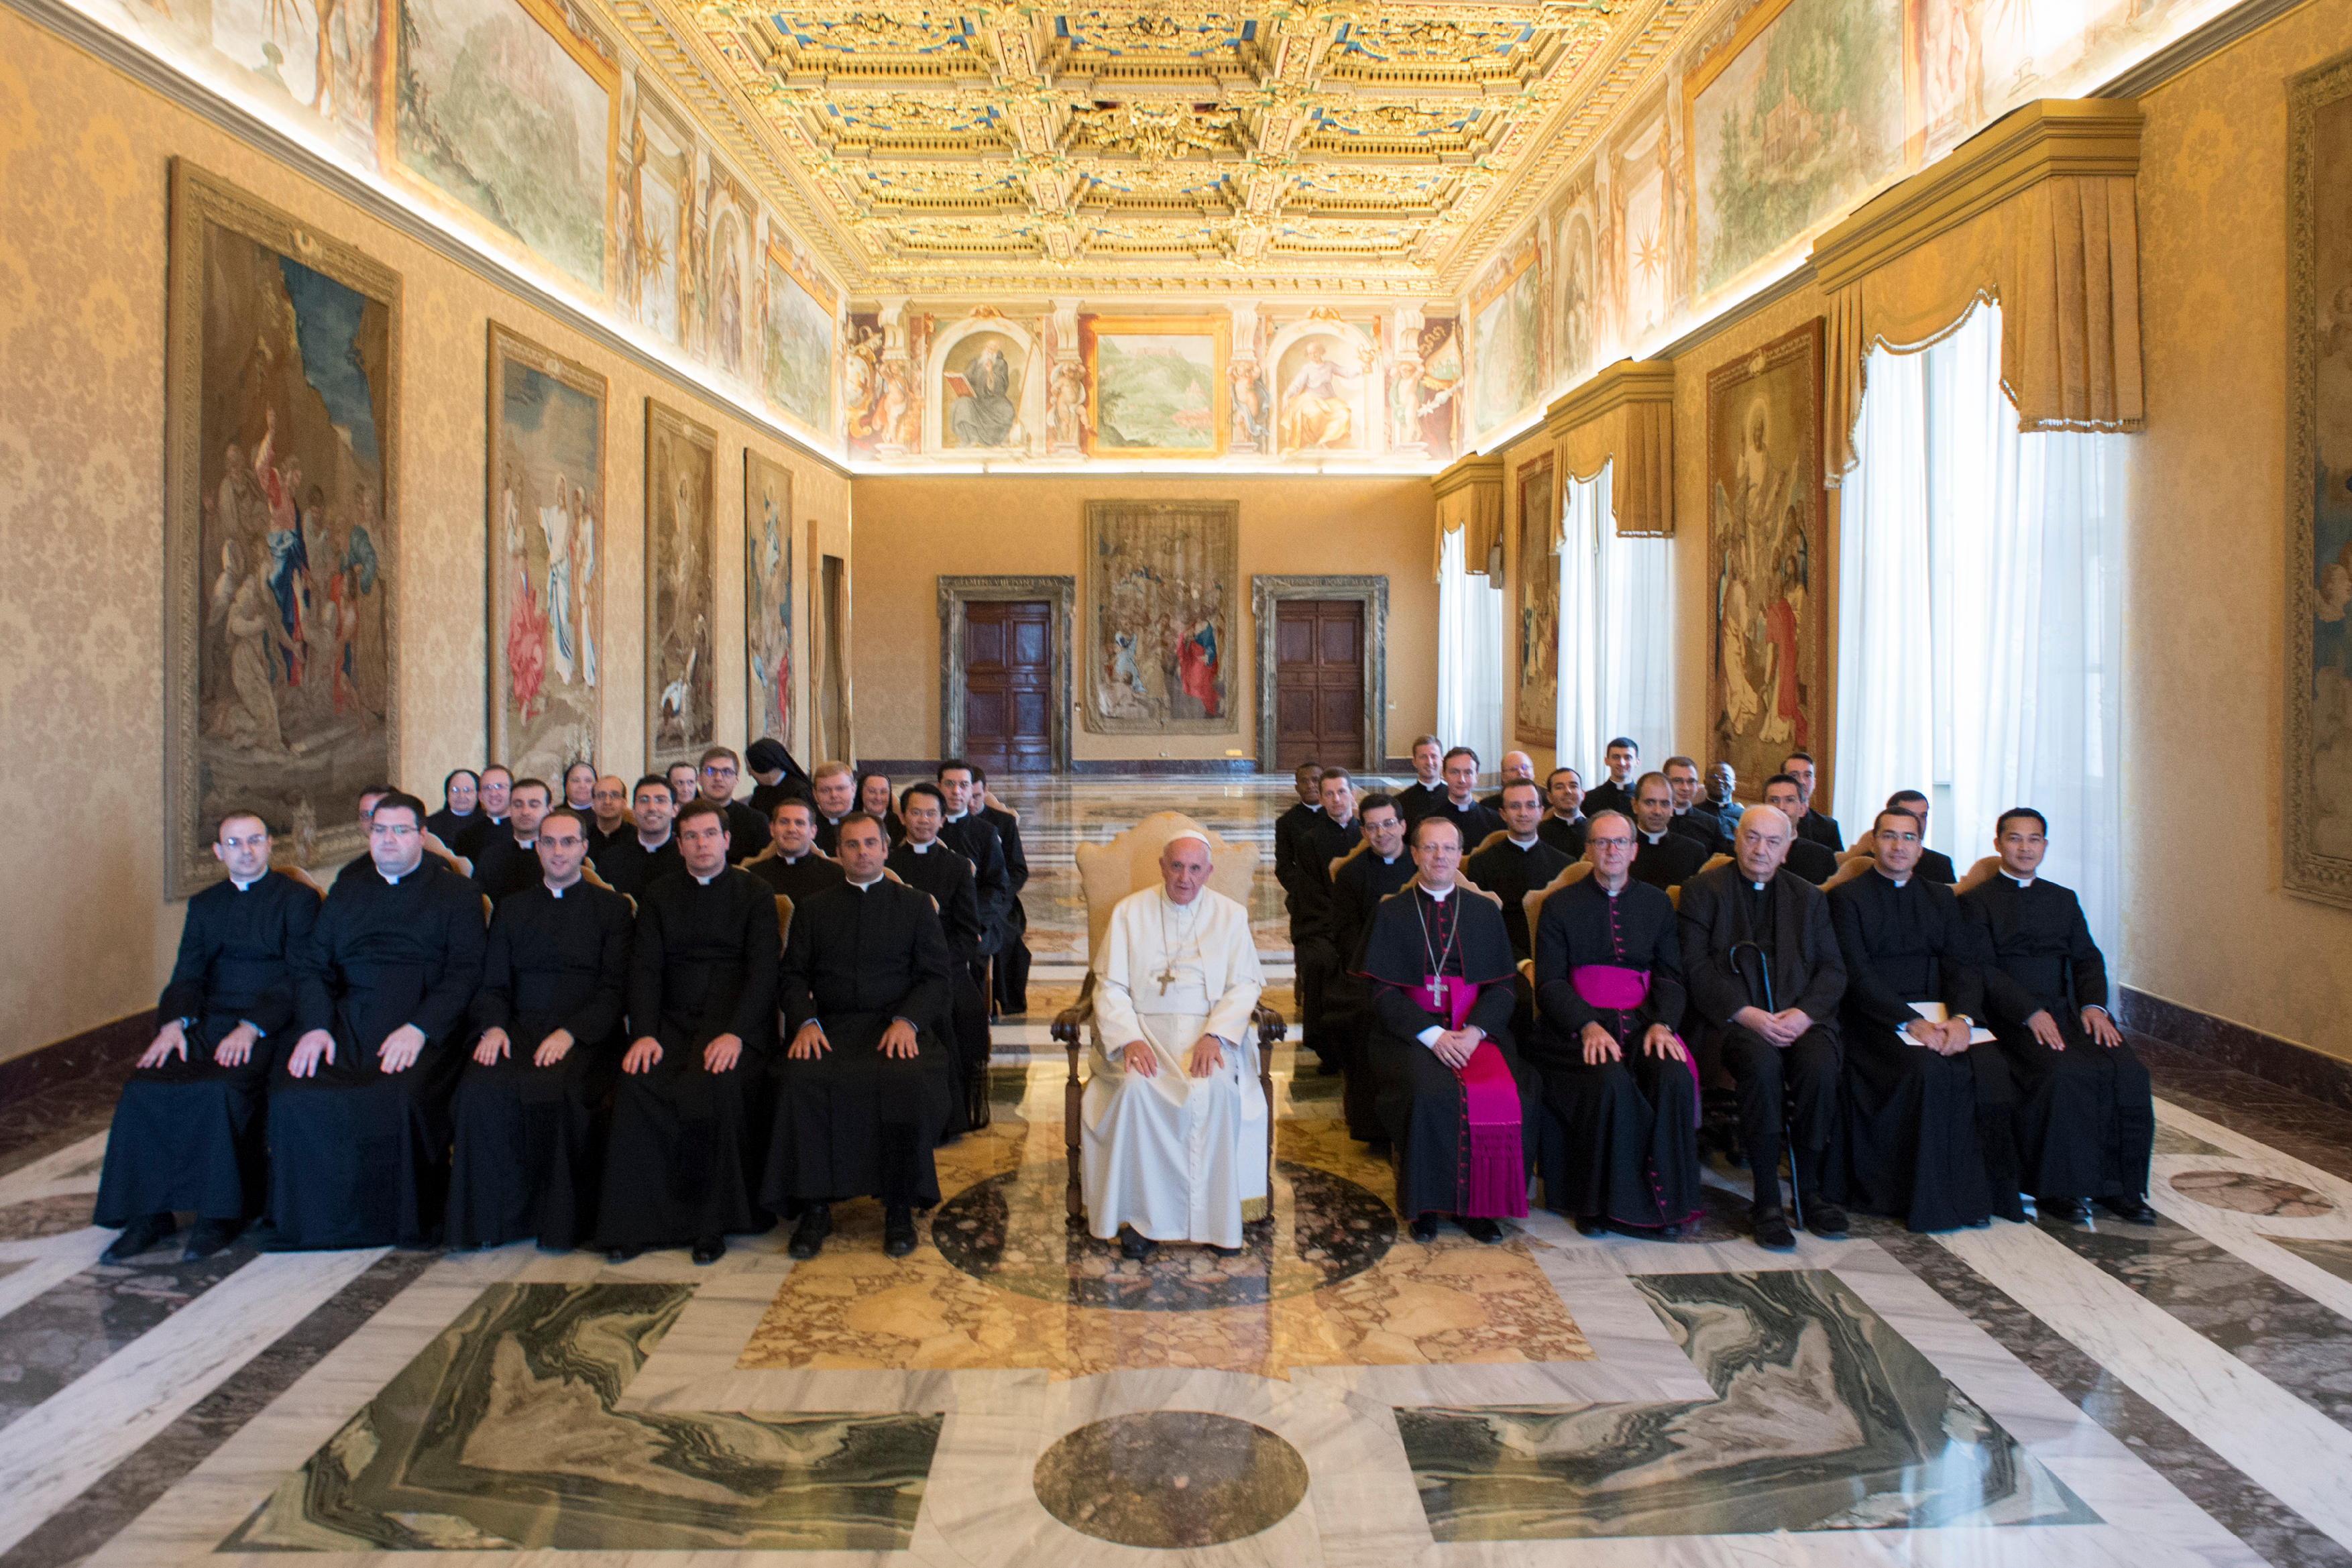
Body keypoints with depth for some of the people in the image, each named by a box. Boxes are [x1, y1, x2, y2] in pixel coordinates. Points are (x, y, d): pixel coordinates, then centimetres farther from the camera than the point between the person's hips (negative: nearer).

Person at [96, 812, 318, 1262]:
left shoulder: (298, 899, 4)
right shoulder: (204, 905, 21)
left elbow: (298, 978, -6)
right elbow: (186, 975, 11)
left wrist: (251, 1027, -19)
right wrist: (173, 1022, -10)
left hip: (267, 1028, -5)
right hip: (207, 1023, 5)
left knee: (223, 1089, -32)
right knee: (145, 1087, -21)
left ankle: (223, 1213, -17)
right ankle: (150, 1213, -12)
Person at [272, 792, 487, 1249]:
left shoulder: (457, 893, 11)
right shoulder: (346, 891, 24)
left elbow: (464, 973, 0)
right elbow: (312, 966, 16)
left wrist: (418, 1030, -15)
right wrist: (315, 1026, -4)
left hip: (419, 1030, -4)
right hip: (344, 1023, 4)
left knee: (399, 1098, -32)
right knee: (295, 1095, -25)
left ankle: (409, 1223, -12)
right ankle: (318, 1218, -6)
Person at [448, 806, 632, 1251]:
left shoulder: (612, 907, 12)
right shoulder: (512, 907, 23)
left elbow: (614, 988, 2)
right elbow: (493, 983, 15)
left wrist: (570, 1032, -14)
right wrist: (493, 1027, -7)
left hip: (584, 1037, -3)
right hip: (518, 1030, 3)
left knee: (553, 1091, -34)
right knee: (481, 1089, -30)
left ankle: (563, 1219, -17)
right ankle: (501, 1215, -17)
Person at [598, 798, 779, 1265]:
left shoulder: (755, 893, 7)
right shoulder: (657, 897, 16)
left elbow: (763, 970, -3)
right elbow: (645, 969, 7)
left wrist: (736, 1033, -18)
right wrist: (644, 1033, -11)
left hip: (736, 1021, -3)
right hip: (673, 1021, 3)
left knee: (714, 1086, -33)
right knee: (636, 1086, -27)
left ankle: (711, 1224, -18)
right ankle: (637, 1222, -17)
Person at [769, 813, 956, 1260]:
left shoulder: (915, 905, 15)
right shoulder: (814, 909, 20)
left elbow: (936, 977, 7)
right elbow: (794, 975, 12)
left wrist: (907, 1021, -12)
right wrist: (805, 1022, -8)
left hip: (897, 1026, -1)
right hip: (831, 1026, 2)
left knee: (910, 1081, -33)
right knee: (797, 1080, -30)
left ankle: (899, 1209, -17)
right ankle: (815, 1206, -17)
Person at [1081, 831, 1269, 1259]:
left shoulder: (1231, 915, 9)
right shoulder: (1129, 912, 9)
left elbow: (1244, 986, 2)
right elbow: (1110, 985, 3)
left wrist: (1214, 1035, -16)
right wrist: (1129, 1038, -15)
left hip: (1209, 1030, 0)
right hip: (1142, 1027, 0)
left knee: (1216, 1088, -32)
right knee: (1136, 1089, -32)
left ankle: (1214, 1216, -20)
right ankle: (1141, 1215, -21)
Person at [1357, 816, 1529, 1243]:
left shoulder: (1485, 912, 15)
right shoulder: (1390, 914, 9)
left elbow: (1502, 986, 9)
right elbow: (1384, 991, 0)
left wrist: (1474, 1031, -11)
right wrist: (1432, 1034, -14)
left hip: (1477, 1029, 2)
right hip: (1410, 1030, -2)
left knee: (1501, 1095, -27)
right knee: (1430, 1095, -31)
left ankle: (1478, 1204, -11)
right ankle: (1426, 1205, -12)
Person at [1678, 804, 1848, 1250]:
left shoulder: (1808, 896, 18)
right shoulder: (1702, 890, 7)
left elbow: (1833, 969, 10)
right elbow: (1695, 967, -3)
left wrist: (1805, 1013, -10)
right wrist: (1745, 1013, -16)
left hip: (1798, 1015, 3)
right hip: (1731, 1017, -3)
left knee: (1819, 1065, -28)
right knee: (1763, 1064, -33)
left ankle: (1812, 1188, -10)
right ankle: (1767, 1200, -23)